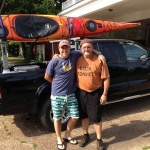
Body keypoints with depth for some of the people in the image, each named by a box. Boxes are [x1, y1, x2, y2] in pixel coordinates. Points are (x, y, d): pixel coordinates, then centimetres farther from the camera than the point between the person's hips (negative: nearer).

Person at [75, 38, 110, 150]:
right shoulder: (78, 60, -1)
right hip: (81, 92, 4)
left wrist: (104, 94, -11)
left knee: (96, 117, 6)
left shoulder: (99, 61, -12)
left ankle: (99, 140, 26)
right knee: (84, 115, 17)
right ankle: (86, 135, 39)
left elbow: (106, 78, -9)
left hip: (95, 93, -3)